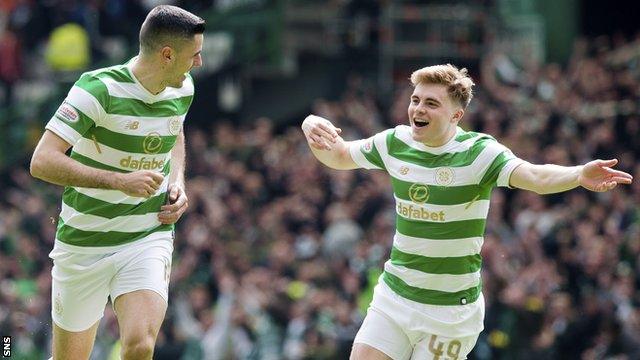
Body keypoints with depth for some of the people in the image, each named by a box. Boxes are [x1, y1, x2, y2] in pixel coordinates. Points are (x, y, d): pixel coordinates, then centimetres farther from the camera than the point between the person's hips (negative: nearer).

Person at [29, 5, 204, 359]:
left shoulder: (182, 91, 1)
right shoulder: (98, 89, -20)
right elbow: (42, 161, -26)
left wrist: (177, 184, 6)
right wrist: (119, 181, -31)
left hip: (149, 239, 3)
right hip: (83, 244, -3)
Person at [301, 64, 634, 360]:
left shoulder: (478, 152, -16)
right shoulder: (396, 143, 0)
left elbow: (534, 176, -33)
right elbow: (339, 156, 18)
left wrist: (579, 175, -53)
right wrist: (312, 127, -4)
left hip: (450, 311, -5)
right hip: (393, 297, 5)